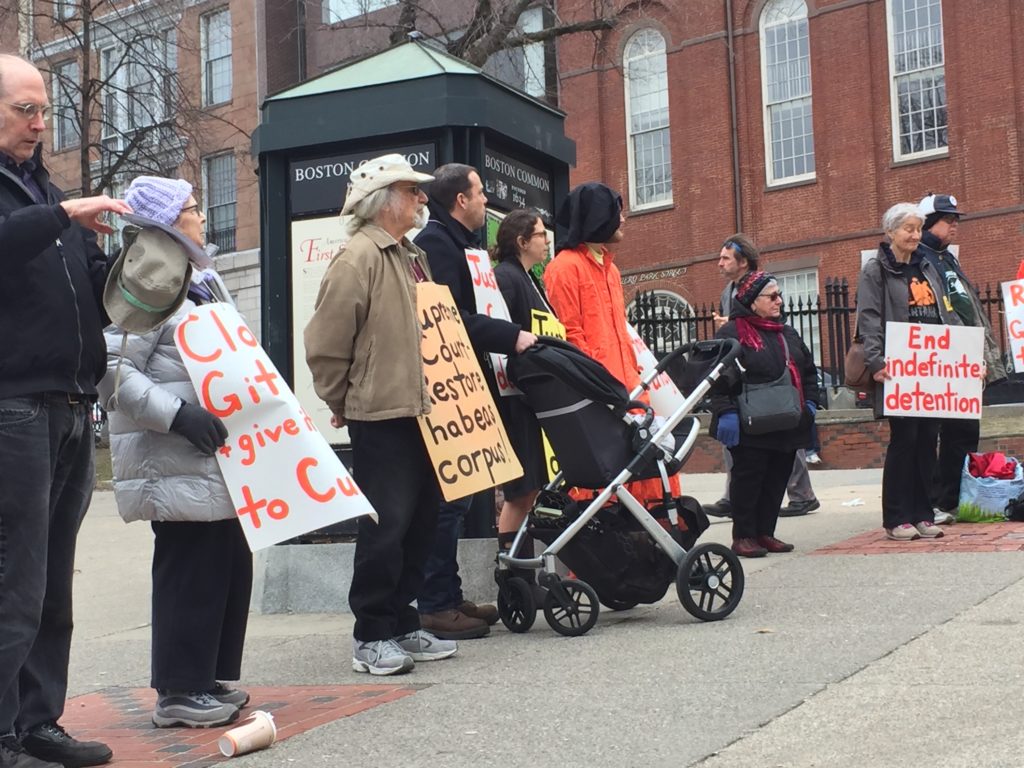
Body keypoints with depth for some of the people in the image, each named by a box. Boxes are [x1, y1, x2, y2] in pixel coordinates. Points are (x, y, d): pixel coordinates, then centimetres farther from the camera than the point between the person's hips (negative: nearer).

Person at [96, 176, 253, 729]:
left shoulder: (202, 278, 20)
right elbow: (112, 369, -19)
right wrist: (177, 414, -24)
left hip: (217, 454, 10)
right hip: (176, 460, -9)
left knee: (230, 562, 12)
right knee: (189, 567, -5)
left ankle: (210, 678, 24)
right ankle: (179, 691, 7)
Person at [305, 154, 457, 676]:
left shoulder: (412, 258, 19)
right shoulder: (358, 258, -10)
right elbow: (325, 343, -12)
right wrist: (343, 405, -4)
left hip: (419, 411, 9)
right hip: (380, 416, -9)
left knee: (421, 521, 11)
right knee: (385, 525, -5)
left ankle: (403, 624, 22)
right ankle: (371, 637, 5)